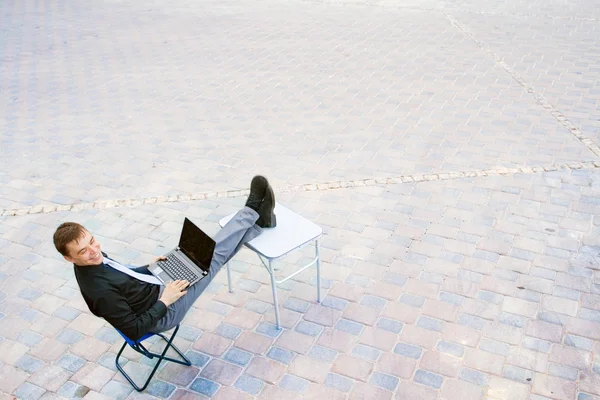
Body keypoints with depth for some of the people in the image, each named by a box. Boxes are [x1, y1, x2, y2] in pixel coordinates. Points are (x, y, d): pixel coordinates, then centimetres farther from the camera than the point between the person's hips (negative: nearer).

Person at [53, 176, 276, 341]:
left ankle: (259, 221, 14)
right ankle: (253, 211, 7)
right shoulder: (98, 291, -34)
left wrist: (149, 268, 5)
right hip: (162, 314, -8)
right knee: (213, 255, -8)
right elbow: (134, 330, -27)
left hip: (157, 288, 8)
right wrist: (165, 301, -21)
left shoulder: (95, 260, -7)